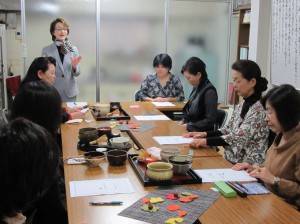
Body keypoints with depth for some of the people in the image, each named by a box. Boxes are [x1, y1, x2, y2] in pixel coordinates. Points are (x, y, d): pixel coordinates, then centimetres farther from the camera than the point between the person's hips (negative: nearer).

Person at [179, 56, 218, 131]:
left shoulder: (209, 91, -15)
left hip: (202, 133, -7)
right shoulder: (196, 88, 9)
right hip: (190, 130, 8)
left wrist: (188, 126, -14)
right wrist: (183, 121, 5)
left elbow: (210, 120, -15)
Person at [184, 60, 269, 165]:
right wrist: (205, 134, 1)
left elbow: (239, 138, -22)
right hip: (231, 162, 7)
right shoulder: (242, 105, 10)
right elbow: (228, 130, 15)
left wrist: (207, 141, -25)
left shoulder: (258, 109, -16)